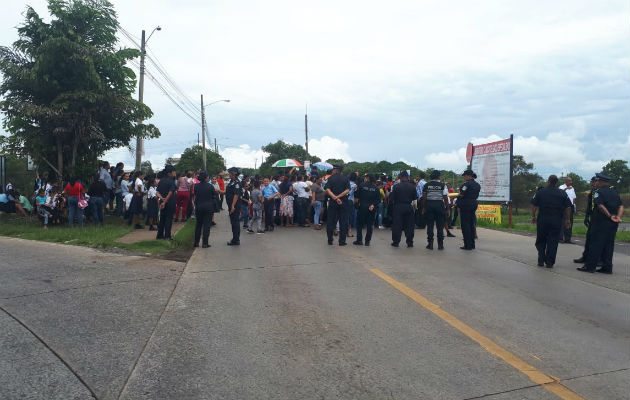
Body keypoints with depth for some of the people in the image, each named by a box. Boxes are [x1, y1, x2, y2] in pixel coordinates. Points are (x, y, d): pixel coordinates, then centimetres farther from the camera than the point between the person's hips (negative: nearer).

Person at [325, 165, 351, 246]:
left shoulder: (330, 178, 0)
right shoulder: (346, 179, 4)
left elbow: (327, 190, -12)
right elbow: (347, 190, -9)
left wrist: (335, 198, -18)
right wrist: (338, 197, -13)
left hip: (332, 202, 0)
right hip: (343, 202, 1)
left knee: (331, 221, 8)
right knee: (343, 221, 6)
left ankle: (330, 240, 12)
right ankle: (342, 241, 5)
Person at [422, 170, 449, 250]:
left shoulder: (426, 185, 3)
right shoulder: (442, 185, -3)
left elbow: (424, 197, 3)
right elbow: (445, 198, -5)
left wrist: (424, 208, 9)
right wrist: (447, 208, 2)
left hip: (429, 205, 2)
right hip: (440, 205, -1)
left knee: (430, 225, 6)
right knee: (440, 226, 4)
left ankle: (430, 244, 6)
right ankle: (440, 244, 6)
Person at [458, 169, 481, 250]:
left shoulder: (466, 184, -14)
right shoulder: (477, 185, 12)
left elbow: (461, 195, -15)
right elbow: (476, 196, 15)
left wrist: (458, 206, -4)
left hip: (465, 205, -8)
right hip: (474, 204, 8)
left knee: (465, 225, -4)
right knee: (471, 224, 13)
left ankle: (468, 245, -5)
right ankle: (472, 244, 16)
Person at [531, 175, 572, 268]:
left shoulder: (540, 192, -2)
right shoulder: (562, 193, 1)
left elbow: (534, 205, -3)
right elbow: (568, 207, 1)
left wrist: (533, 216, 6)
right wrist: (567, 219, 8)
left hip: (542, 220, 0)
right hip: (556, 221, 1)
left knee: (540, 241, 12)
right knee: (553, 242, 5)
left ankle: (541, 260, 9)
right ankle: (550, 263, 5)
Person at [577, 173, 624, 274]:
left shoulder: (599, 191, -7)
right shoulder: (615, 192, 13)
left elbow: (600, 206, -21)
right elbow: (621, 206, 4)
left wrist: (610, 216, -18)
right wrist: (618, 217, -8)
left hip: (601, 221, -7)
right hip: (613, 224, 7)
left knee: (595, 244, -3)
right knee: (609, 245, 10)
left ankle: (590, 266, -2)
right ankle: (607, 267, 12)